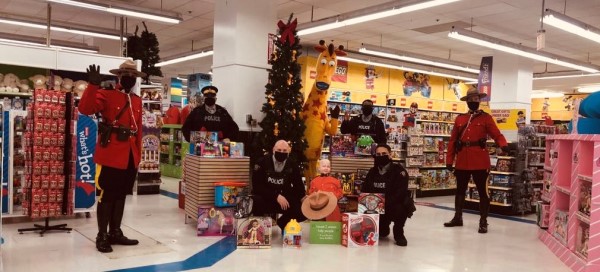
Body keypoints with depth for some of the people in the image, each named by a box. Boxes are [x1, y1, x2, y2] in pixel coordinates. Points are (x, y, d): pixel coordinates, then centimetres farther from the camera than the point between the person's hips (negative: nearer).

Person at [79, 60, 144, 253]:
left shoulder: (137, 101, 14)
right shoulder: (106, 95, -4)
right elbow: (85, 109, -20)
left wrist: (138, 155, 13)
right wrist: (93, 85, -31)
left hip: (130, 158, 6)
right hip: (110, 156, -6)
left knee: (121, 195, 14)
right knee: (107, 195, 1)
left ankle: (115, 233, 25)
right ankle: (102, 236, 12)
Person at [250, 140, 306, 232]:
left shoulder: (292, 166, -1)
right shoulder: (262, 162, -11)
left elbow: (298, 186, 3)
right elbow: (257, 186, -17)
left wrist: (303, 198, -18)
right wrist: (276, 196, -24)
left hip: (284, 199, 3)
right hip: (265, 198, -3)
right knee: (257, 201, -37)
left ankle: (283, 223, 15)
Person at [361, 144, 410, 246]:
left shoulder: (399, 171, -13)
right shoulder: (372, 172, 4)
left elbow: (401, 193, -25)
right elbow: (364, 191, 6)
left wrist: (385, 203, -36)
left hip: (395, 206, -4)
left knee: (400, 208, -36)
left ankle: (398, 233, -6)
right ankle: (383, 229, 30)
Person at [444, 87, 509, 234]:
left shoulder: (486, 117, 3)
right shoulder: (459, 119, 10)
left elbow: (497, 134, -7)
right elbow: (452, 141, 9)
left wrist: (503, 145, -29)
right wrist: (449, 160, 5)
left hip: (480, 161, -3)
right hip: (462, 161, 4)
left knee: (483, 191, 2)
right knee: (460, 190, 14)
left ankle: (483, 222, 12)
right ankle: (458, 218, 27)